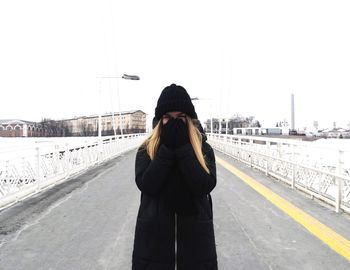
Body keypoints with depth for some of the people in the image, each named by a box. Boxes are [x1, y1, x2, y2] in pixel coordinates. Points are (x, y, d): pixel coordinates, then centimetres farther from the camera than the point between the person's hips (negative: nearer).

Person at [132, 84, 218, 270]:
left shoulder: (203, 149, -2)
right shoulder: (146, 150, -1)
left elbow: (205, 186, -17)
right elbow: (146, 185, -17)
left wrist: (183, 147, -18)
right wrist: (167, 147, -18)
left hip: (195, 231, 0)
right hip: (154, 232, 0)